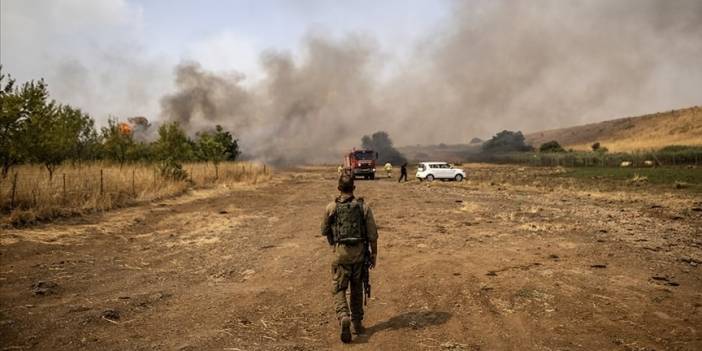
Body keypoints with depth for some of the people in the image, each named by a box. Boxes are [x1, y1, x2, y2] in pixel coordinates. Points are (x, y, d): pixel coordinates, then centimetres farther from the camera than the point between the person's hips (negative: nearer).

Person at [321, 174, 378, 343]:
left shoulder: (331, 207, -4)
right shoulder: (363, 207, -4)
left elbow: (325, 231, 8)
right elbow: (373, 234, -2)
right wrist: (374, 254, 8)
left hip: (341, 252, -2)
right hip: (360, 251, 2)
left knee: (338, 289, 6)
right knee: (356, 288, 17)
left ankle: (344, 318, -18)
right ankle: (357, 323, 25)